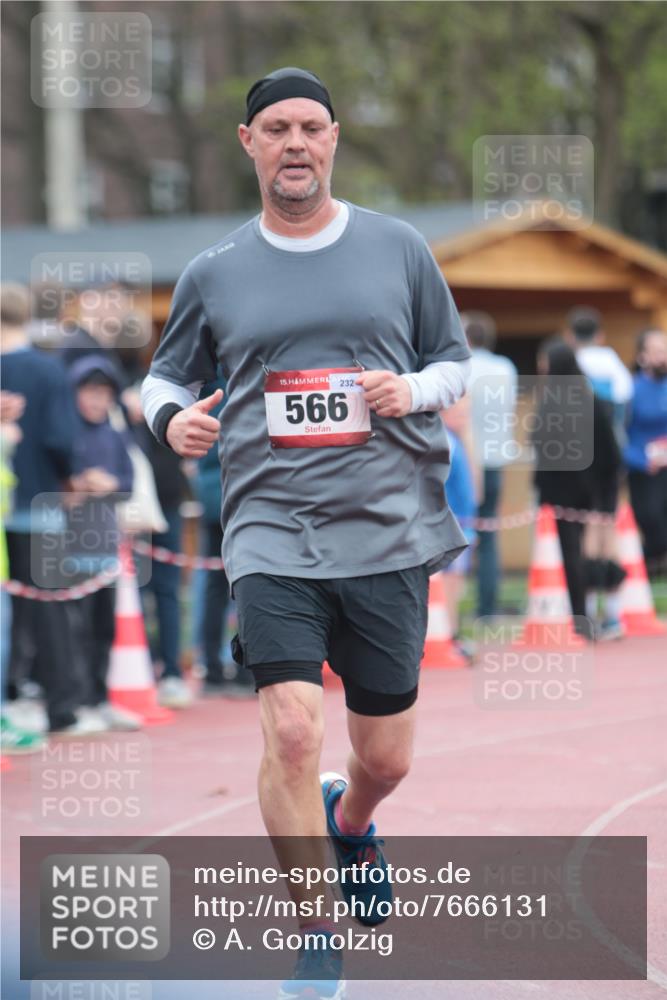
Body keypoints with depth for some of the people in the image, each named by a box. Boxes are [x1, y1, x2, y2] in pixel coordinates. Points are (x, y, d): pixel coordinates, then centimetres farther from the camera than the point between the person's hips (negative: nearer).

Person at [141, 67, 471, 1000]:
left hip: (389, 534, 1)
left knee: (385, 759, 8)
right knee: (291, 732, -18)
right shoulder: (214, 274, 6)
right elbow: (167, 374, 17)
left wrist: (414, 389, -7)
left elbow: (454, 359, 14)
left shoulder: (398, 249, 7)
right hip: (272, 530, -1)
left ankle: (349, 821, 47)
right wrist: (171, 416, -6)